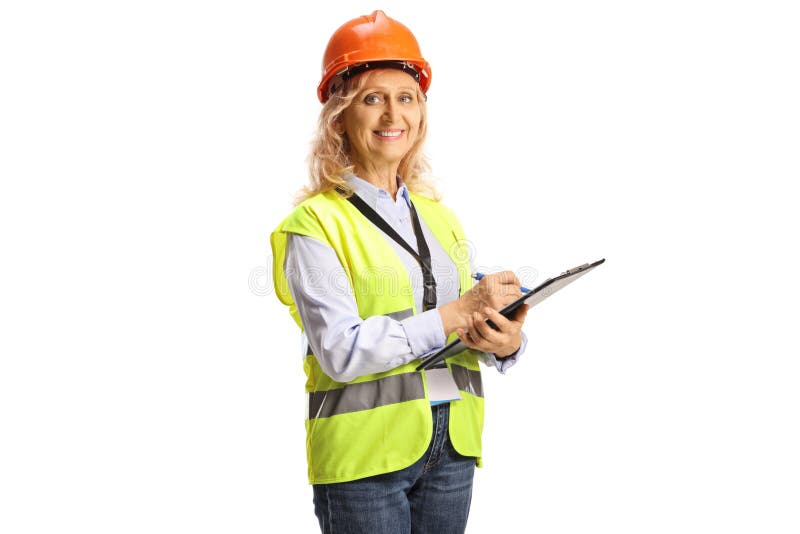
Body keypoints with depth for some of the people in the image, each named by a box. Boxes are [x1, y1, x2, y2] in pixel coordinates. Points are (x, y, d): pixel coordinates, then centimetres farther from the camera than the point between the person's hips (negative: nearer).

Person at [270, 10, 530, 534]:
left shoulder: (440, 219, 12)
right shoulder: (316, 224, -7)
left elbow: (476, 327, 11)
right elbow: (340, 351, -18)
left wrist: (507, 341, -12)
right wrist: (457, 313, -20)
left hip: (451, 449, 5)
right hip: (363, 455, -5)